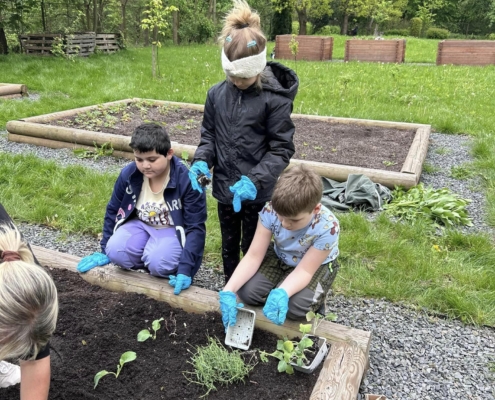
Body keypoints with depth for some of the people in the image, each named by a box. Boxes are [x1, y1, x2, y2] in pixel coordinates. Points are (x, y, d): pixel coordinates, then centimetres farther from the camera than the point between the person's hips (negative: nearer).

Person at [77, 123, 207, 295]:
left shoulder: (187, 181, -25)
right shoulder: (128, 174, -13)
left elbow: (196, 227, -21)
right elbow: (113, 211, 3)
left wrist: (185, 269, -29)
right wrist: (104, 251, 7)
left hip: (173, 230, -4)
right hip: (140, 224, 4)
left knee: (158, 262, -33)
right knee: (116, 251, -25)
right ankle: (149, 260, 3)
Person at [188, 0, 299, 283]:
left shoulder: (276, 98, -15)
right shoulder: (217, 93, -1)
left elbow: (281, 149, -14)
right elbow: (209, 135, 9)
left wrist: (255, 180, -26)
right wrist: (201, 162, -11)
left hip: (258, 194, -4)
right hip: (224, 188, 5)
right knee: (229, 246, 22)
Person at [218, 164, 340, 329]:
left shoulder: (328, 227, -35)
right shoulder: (270, 210, -29)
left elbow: (304, 271, -30)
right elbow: (254, 256, -24)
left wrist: (281, 294, -50)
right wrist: (228, 290, -36)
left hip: (318, 265, -3)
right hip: (280, 257, 3)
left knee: (296, 306, -28)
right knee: (247, 291, -18)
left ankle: (315, 301, 7)